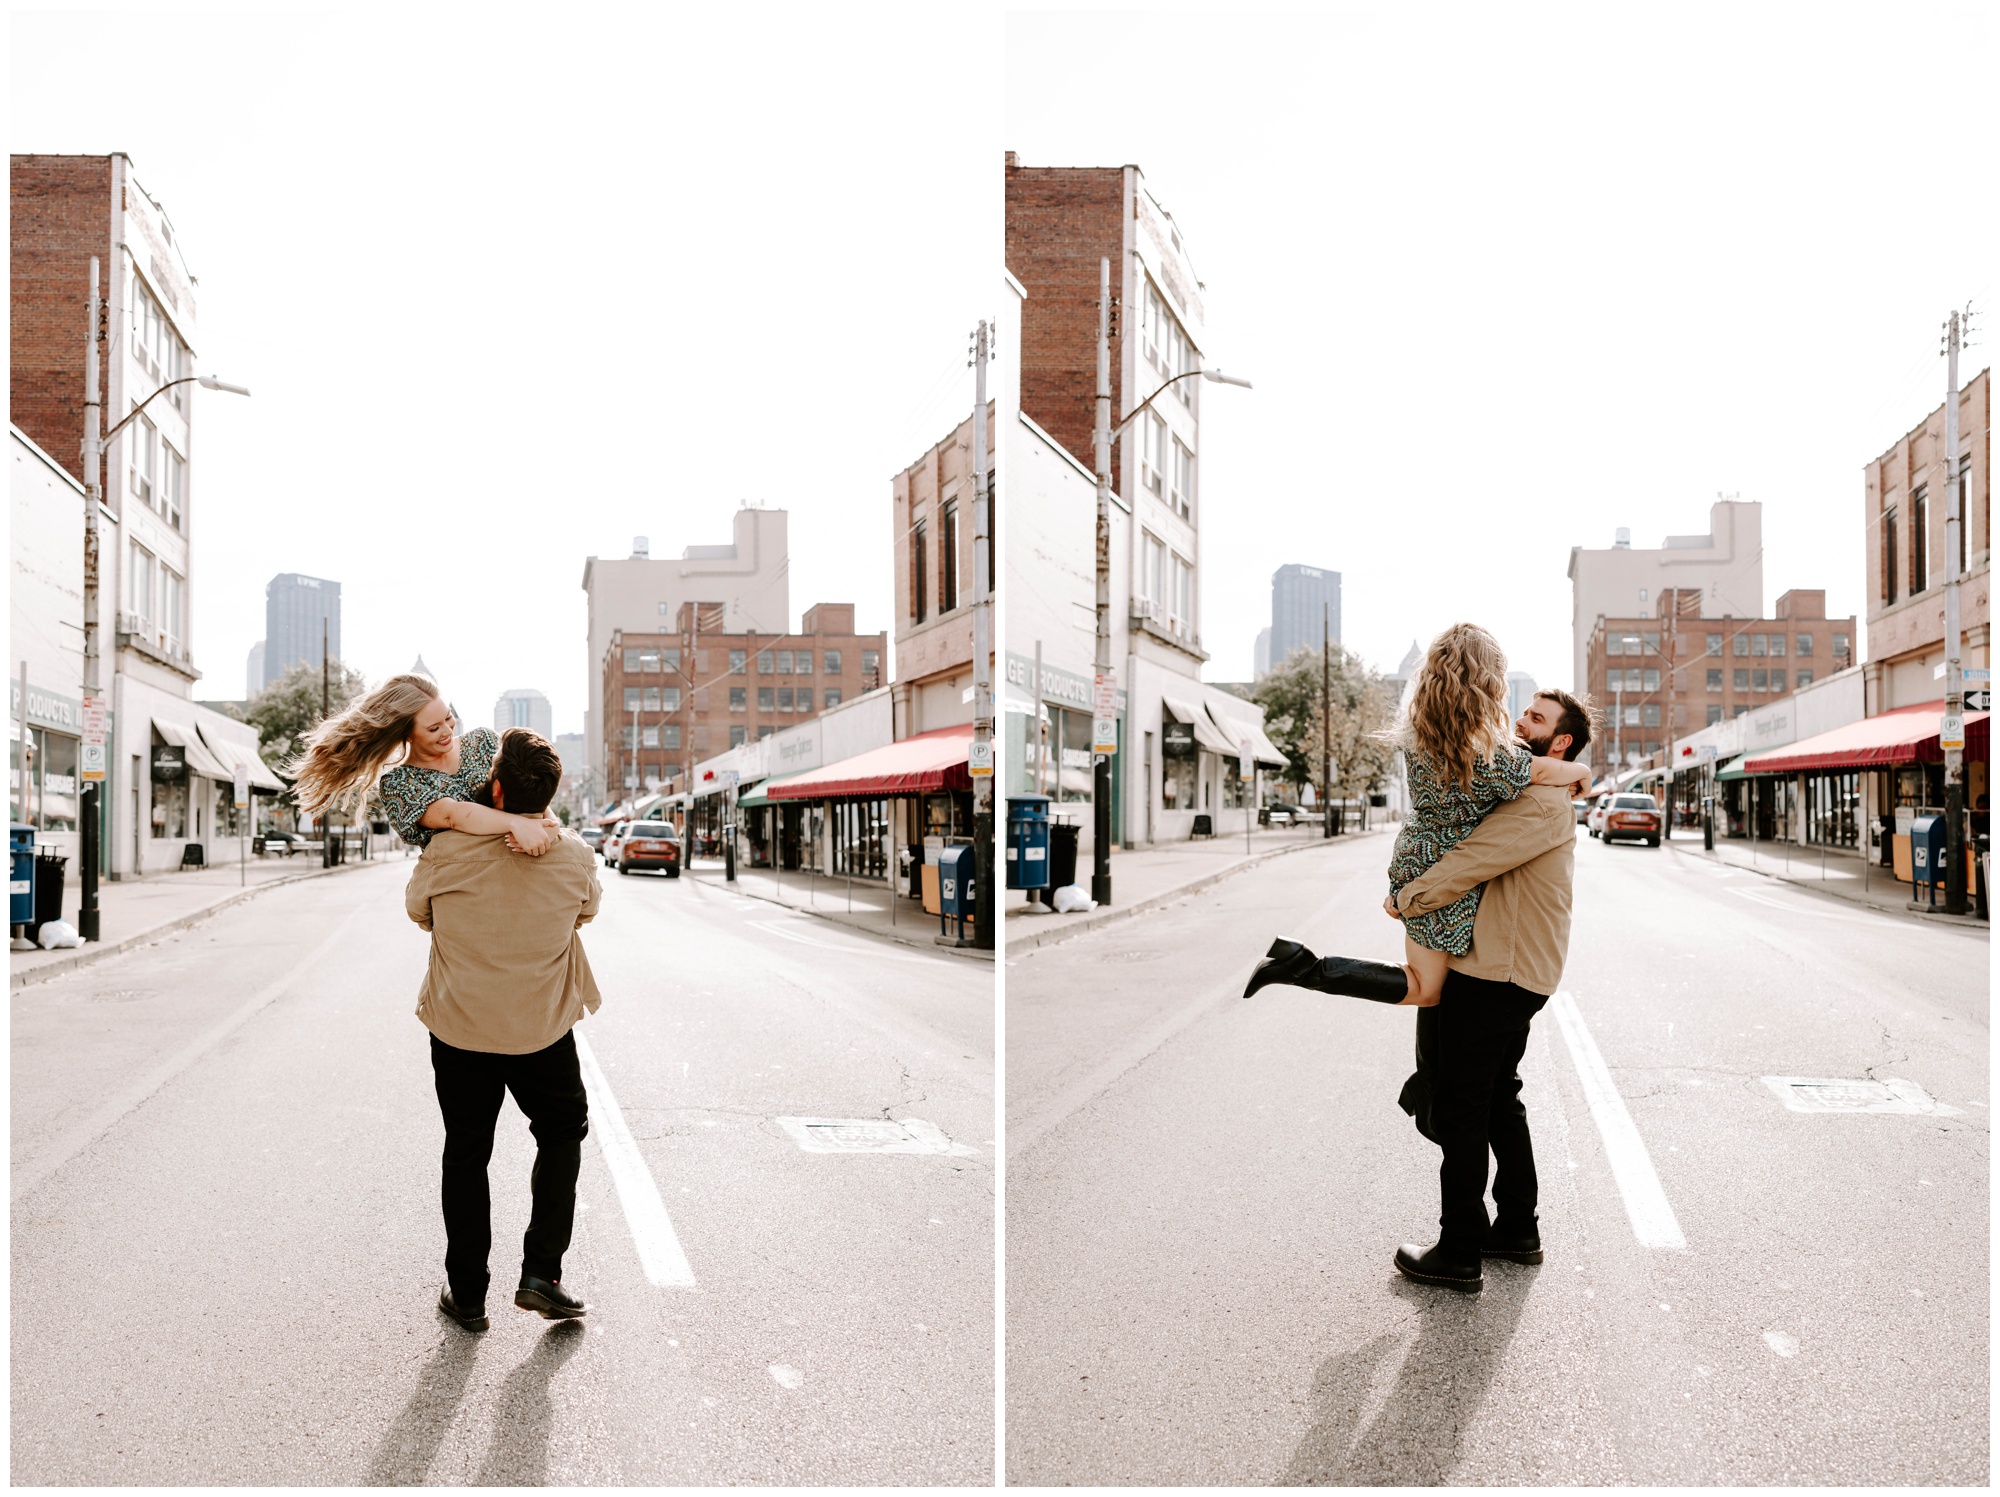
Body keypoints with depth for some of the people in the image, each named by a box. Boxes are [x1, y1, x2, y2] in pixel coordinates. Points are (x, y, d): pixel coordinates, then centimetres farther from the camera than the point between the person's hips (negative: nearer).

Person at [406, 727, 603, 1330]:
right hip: (542, 1031, 0)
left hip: (459, 1030, 0)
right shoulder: (575, 856, -12)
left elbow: (418, 909, 5)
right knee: (563, 1133, 22)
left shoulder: (447, 851, -14)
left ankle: (467, 1294, 23)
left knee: (466, 1154, 15)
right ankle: (541, 1273, 15)